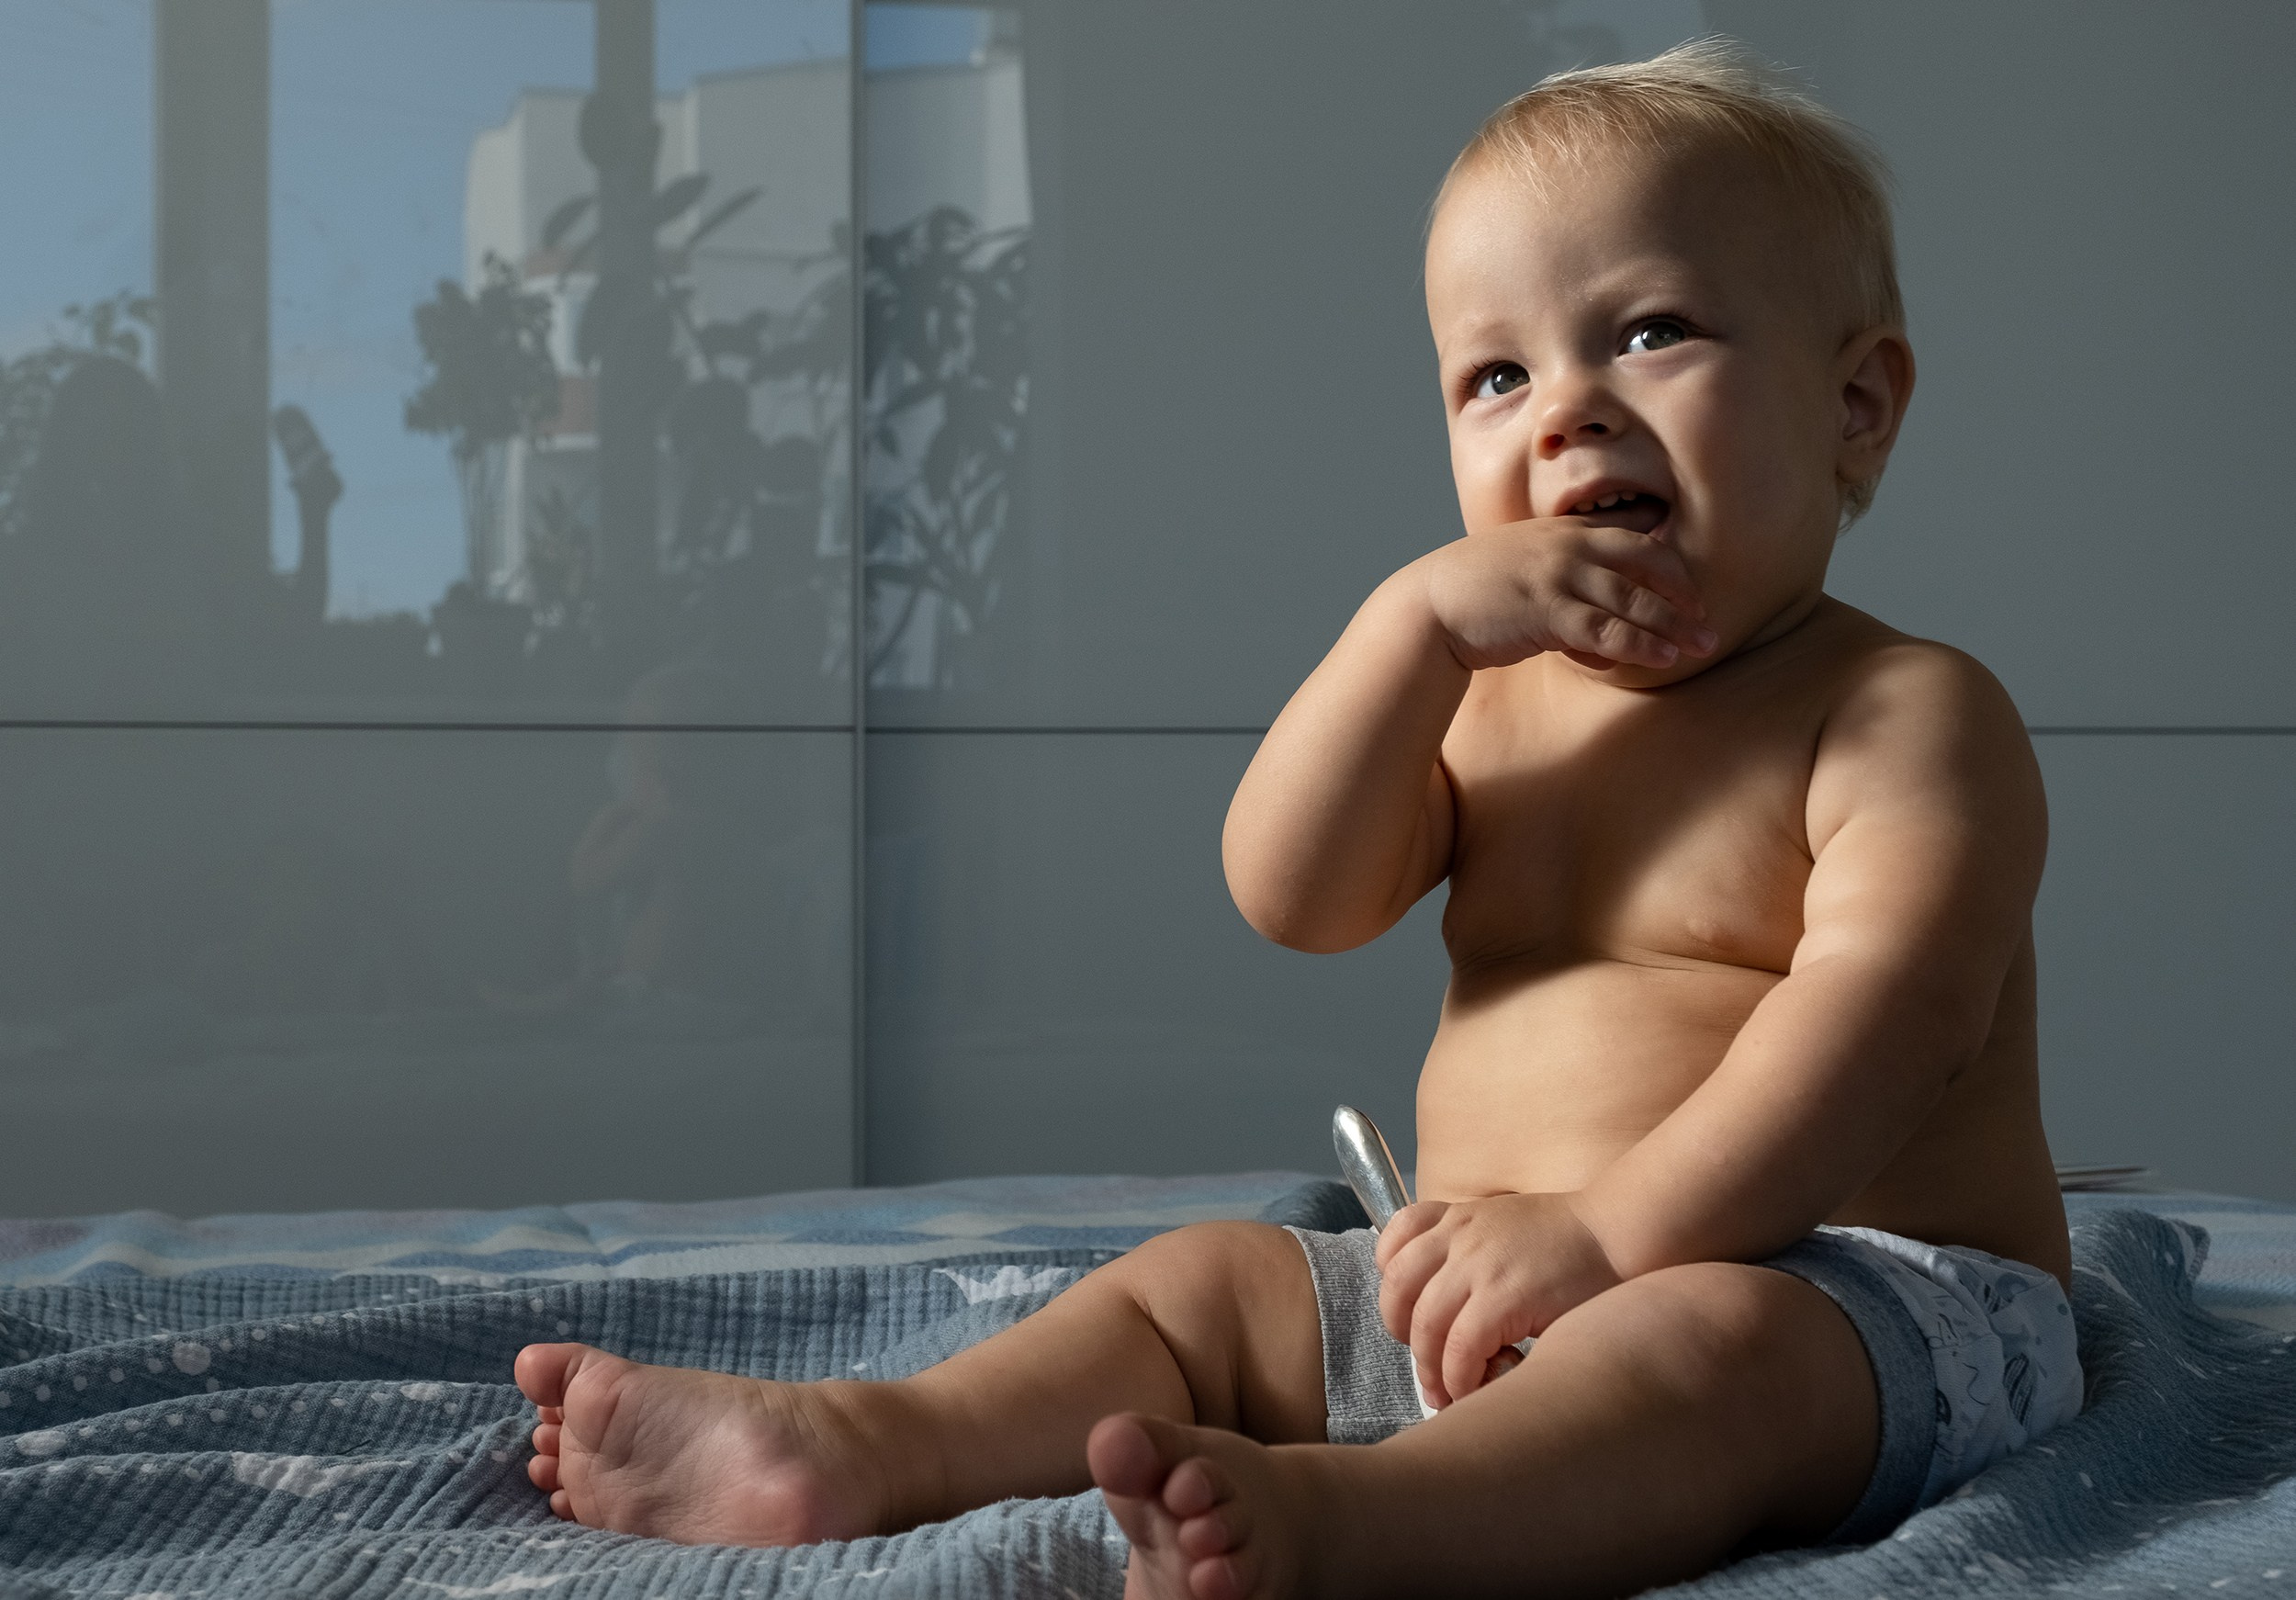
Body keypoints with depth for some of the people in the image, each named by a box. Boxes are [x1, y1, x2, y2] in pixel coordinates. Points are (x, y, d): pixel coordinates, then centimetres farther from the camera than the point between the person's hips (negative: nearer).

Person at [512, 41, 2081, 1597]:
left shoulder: (1910, 711, -5)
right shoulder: (1483, 696, 16)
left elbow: (1886, 1007, -20)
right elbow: (1292, 897, 2)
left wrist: (1615, 1226, -31)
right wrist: (1420, 618, -10)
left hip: (1871, 1302, -7)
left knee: (1712, 1337, -37)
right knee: (1204, 1279, 0)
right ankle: (869, 1441, -19)